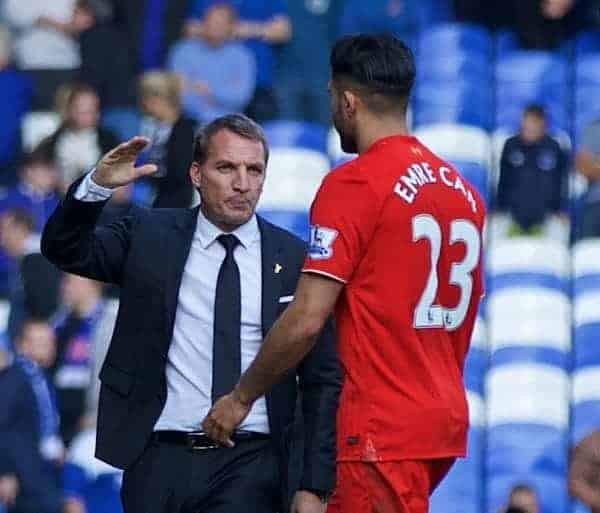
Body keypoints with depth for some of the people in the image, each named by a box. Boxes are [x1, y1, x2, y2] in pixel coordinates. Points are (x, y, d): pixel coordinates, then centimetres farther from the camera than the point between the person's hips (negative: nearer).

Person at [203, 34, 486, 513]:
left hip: (383, 426, -8)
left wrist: (241, 397, -3)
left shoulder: (353, 183, -11)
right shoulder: (463, 190, 11)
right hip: (445, 418, 8)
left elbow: (305, 321, -15)